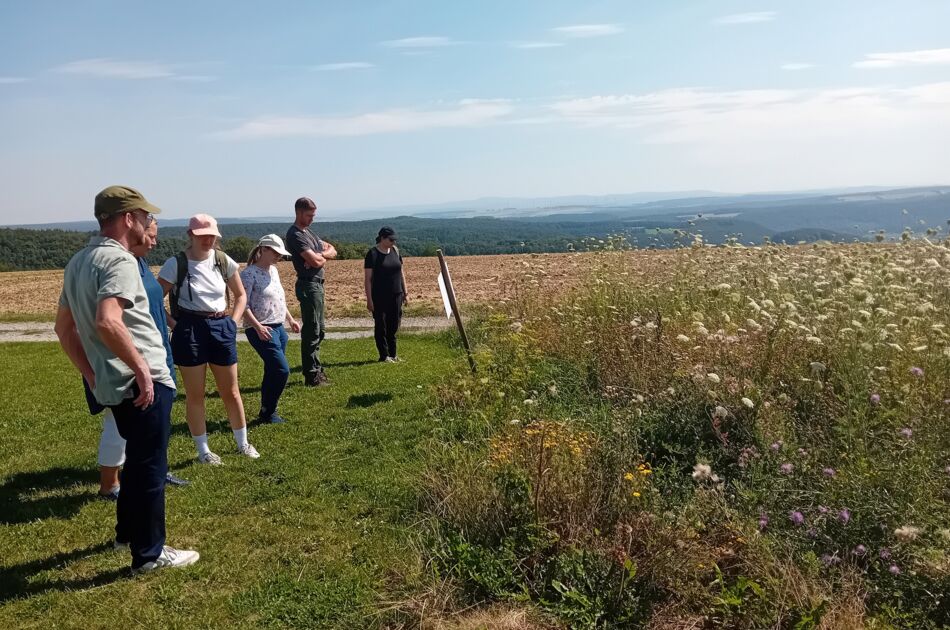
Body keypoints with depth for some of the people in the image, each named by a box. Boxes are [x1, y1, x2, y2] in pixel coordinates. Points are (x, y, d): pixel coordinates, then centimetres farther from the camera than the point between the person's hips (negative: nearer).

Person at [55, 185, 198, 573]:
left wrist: (91, 374, 22)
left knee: (138, 458, 25)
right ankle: (149, 554, 14)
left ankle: (127, 531, 39)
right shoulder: (119, 260, -16)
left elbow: (63, 327, 19)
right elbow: (107, 322, -31)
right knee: (150, 467, 2)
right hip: (144, 382, -9)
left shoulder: (78, 262, 14)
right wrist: (142, 368, -23)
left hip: (111, 384, 9)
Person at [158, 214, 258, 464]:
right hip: (189, 331, -3)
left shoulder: (224, 261, 1)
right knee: (195, 395, 6)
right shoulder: (176, 264, -9)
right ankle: (203, 450, 19)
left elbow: (241, 295, 13)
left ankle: (243, 443, 27)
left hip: (221, 328, 3)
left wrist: (232, 322, 3)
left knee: (231, 391, 11)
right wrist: (173, 326, -10)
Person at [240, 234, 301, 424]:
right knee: (282, 370, -13)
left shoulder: (273, 270, 14)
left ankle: (267, 413, 20)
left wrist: (290, 319, 22)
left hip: (278, 328, 8)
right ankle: (267, 413, 2)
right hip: (262, 331, -8)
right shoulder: (249, 273, -12)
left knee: (272, 373, 11)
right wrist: (258, 327, -24)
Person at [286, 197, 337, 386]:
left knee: (319, 330, 17)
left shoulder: (307, 232, 18)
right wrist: (324, 256, 1)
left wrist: (320, 256, -8)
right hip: (309, 285, -10)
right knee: (311, 331, -6)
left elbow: (332, 251, 13)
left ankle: (315, 369, 28)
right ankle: (312, 376, 0)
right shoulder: (295, 234, -13)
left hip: (317, 285, 10)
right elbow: (316, 261, -22)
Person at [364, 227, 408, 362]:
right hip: (379, 297, -5)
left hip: (395, 296, 5)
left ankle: (393, 354, 20)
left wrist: (405, 293, 12)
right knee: (381, 326, 3)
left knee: (393, 326, 10)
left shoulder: (395, 251, 9)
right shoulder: (373, 254, -8)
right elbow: (367, 279, -9)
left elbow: (401, 273, 15)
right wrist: (369, 300, -13)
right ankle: (384, 355, 10)